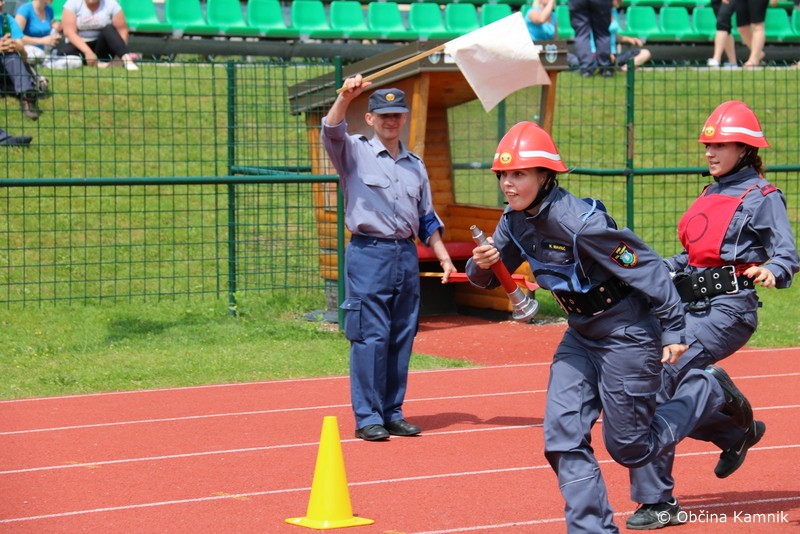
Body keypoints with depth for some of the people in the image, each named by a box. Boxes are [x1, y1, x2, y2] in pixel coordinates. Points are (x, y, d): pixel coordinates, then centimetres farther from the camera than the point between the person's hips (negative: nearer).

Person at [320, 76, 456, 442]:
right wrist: (345, 97, -36)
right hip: (369, 254, -5)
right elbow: (331, 131, -19)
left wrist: (444, 258, 12)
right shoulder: (355, 152, 2)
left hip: (406, 255, 5)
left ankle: (393, 413, 14)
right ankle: (367, 417, -4)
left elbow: (427, 219, 21)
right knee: (371, 337, -8)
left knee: (402, 339, 7)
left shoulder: (415, 165, 17)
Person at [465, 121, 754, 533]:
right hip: (581, 337, 7)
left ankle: (708, 390, 24)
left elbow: (647, 268, -22)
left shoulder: (581, 223, -28)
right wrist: (481, 263, -20)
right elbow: (488, 276, 5)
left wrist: (673, 331, -17)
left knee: (630, 448, 4)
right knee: (562, 437, -5)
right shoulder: (515, 221, -4)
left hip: (628, 336, -7)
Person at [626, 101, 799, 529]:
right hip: (691, 305, 9)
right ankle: (736, 432, 29)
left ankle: (657, 501, -13)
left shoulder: (762, 197, -3)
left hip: (729, 308, -9)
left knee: (657, 381, -18)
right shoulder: (710, 195, 21)